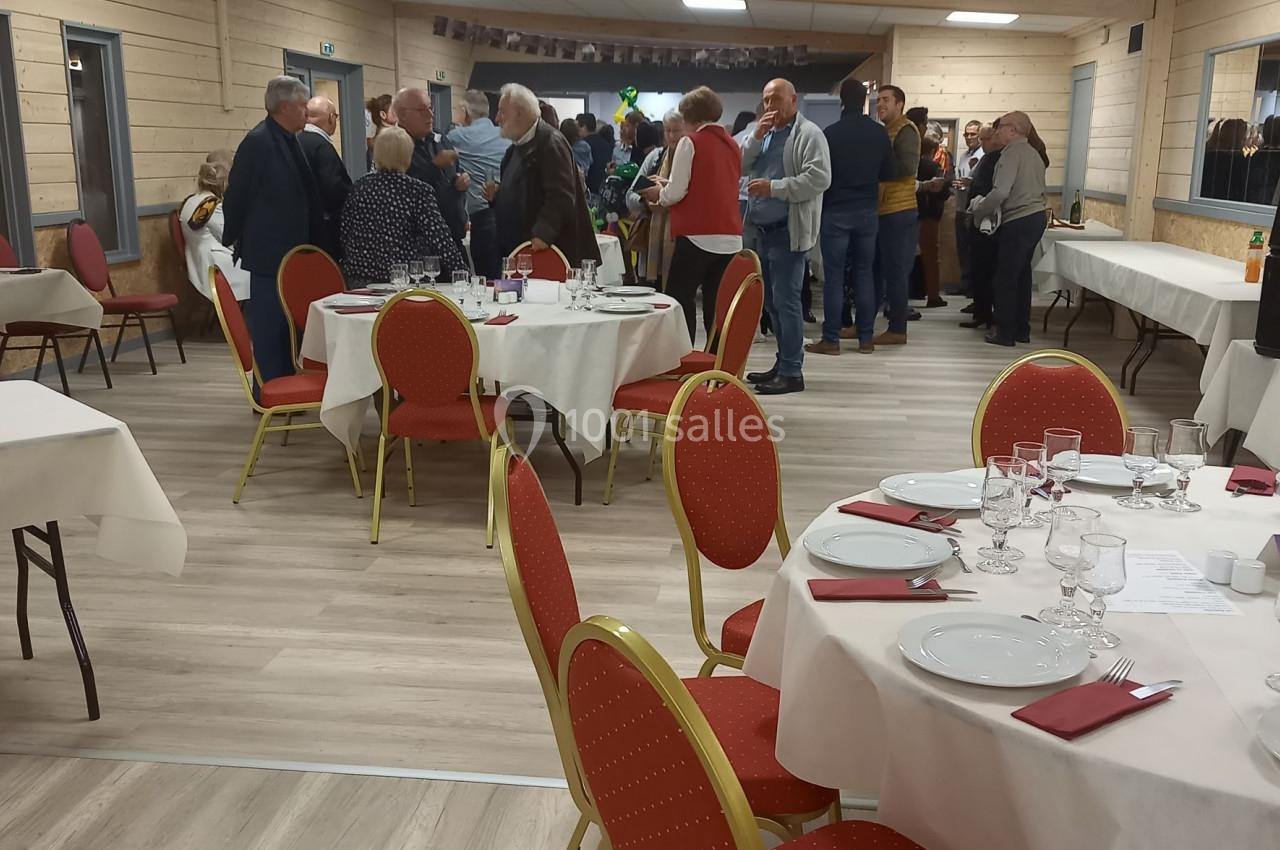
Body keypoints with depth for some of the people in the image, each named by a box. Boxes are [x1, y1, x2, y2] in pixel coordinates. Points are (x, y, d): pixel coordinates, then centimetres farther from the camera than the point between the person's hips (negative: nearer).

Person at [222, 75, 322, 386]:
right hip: (268, 251, -9)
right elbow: (236, 196, -12)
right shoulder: (258, 142, -14)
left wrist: (308, 240, 15)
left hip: (290, 250, 9)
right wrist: (233, 239, -3)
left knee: (287, 322, 14)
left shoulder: (288, 141, 13)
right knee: (269, 326, -2)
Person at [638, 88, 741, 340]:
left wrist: (659, 193, 11)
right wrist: (669, 186, 22)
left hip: (697, 236, -6)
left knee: (679, 301, 2)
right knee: (717, 308, 8)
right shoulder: (733, 145, 13)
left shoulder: (690, 142, -6)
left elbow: (675, 193, -11)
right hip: (730, 239, 6)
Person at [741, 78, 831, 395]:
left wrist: (774, 188, -19)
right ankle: (783, 362, 22)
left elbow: (819, 178, -18)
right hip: (763, 230, 8)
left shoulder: (808, 134, -7)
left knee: (785, 300, -8)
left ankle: (791, 372, -3)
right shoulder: (765, 132, 18)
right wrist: (756, 137, -3)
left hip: (788, 231, -8)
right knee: (772, 300, 12)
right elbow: (741, 166, 11)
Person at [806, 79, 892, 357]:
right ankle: (866, 338, 11)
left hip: (836, 211, -3)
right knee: (864, 274, 9)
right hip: (868, 211, 3)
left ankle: (831, 339, 0)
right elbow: (888, 173, 7)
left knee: (834, 276, 0)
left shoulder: (831, 133, -10)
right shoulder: (879, 133, 0)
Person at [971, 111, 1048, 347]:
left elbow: (1000, 192, -22)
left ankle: (1005, 333, 0)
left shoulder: (1012, 153, -12)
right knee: (1022, 275, 14)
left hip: (1017, 221, -9)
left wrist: (978, 212, -8)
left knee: (1006, 278, -3)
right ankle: (1022, 330, 19)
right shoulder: (1034, 153, 16)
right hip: (1037, 216, 9)